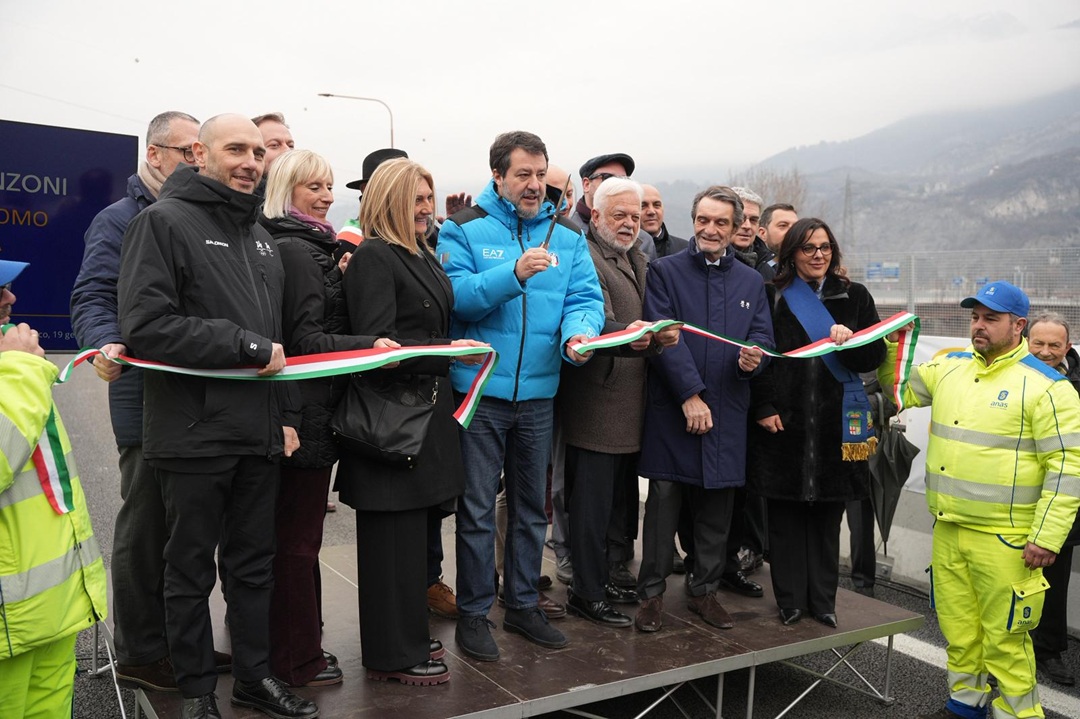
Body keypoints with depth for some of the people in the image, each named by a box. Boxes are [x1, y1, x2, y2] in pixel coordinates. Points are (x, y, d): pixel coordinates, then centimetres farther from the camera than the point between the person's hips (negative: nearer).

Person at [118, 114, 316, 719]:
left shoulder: (259, 236, 16)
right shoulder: (164, 221, -7)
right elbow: (147, 326, -20)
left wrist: (286, 413, 12)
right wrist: (249, 347, -17)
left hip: (260, 432, 7)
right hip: (194, 434, -6)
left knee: (256, 561, 15)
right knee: (192, 568, 8)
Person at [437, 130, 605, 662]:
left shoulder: (566, 235, 7)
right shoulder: (464, 229, -4)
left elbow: (585, 299, -2)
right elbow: (455, 295, -17)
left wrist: (578, 335, -23)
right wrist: (514, 273, -28)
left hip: (538, 392, 4)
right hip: (480, 390, -4)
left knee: (531, 506, 16)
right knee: (478, 509, 4)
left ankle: (523, 604, 33)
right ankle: (474, 612, 20)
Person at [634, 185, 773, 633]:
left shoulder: (751, 281, 14)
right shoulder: (665, 272, 0)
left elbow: (762, 335, 9)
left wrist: (752, 359, -15)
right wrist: (690, 394, -15)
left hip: (726, 411, 4)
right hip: (672, 407, -3)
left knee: (717, 505, 10)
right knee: (664, 500, 0)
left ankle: (705, 590, 24)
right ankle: (652, 593, 13)